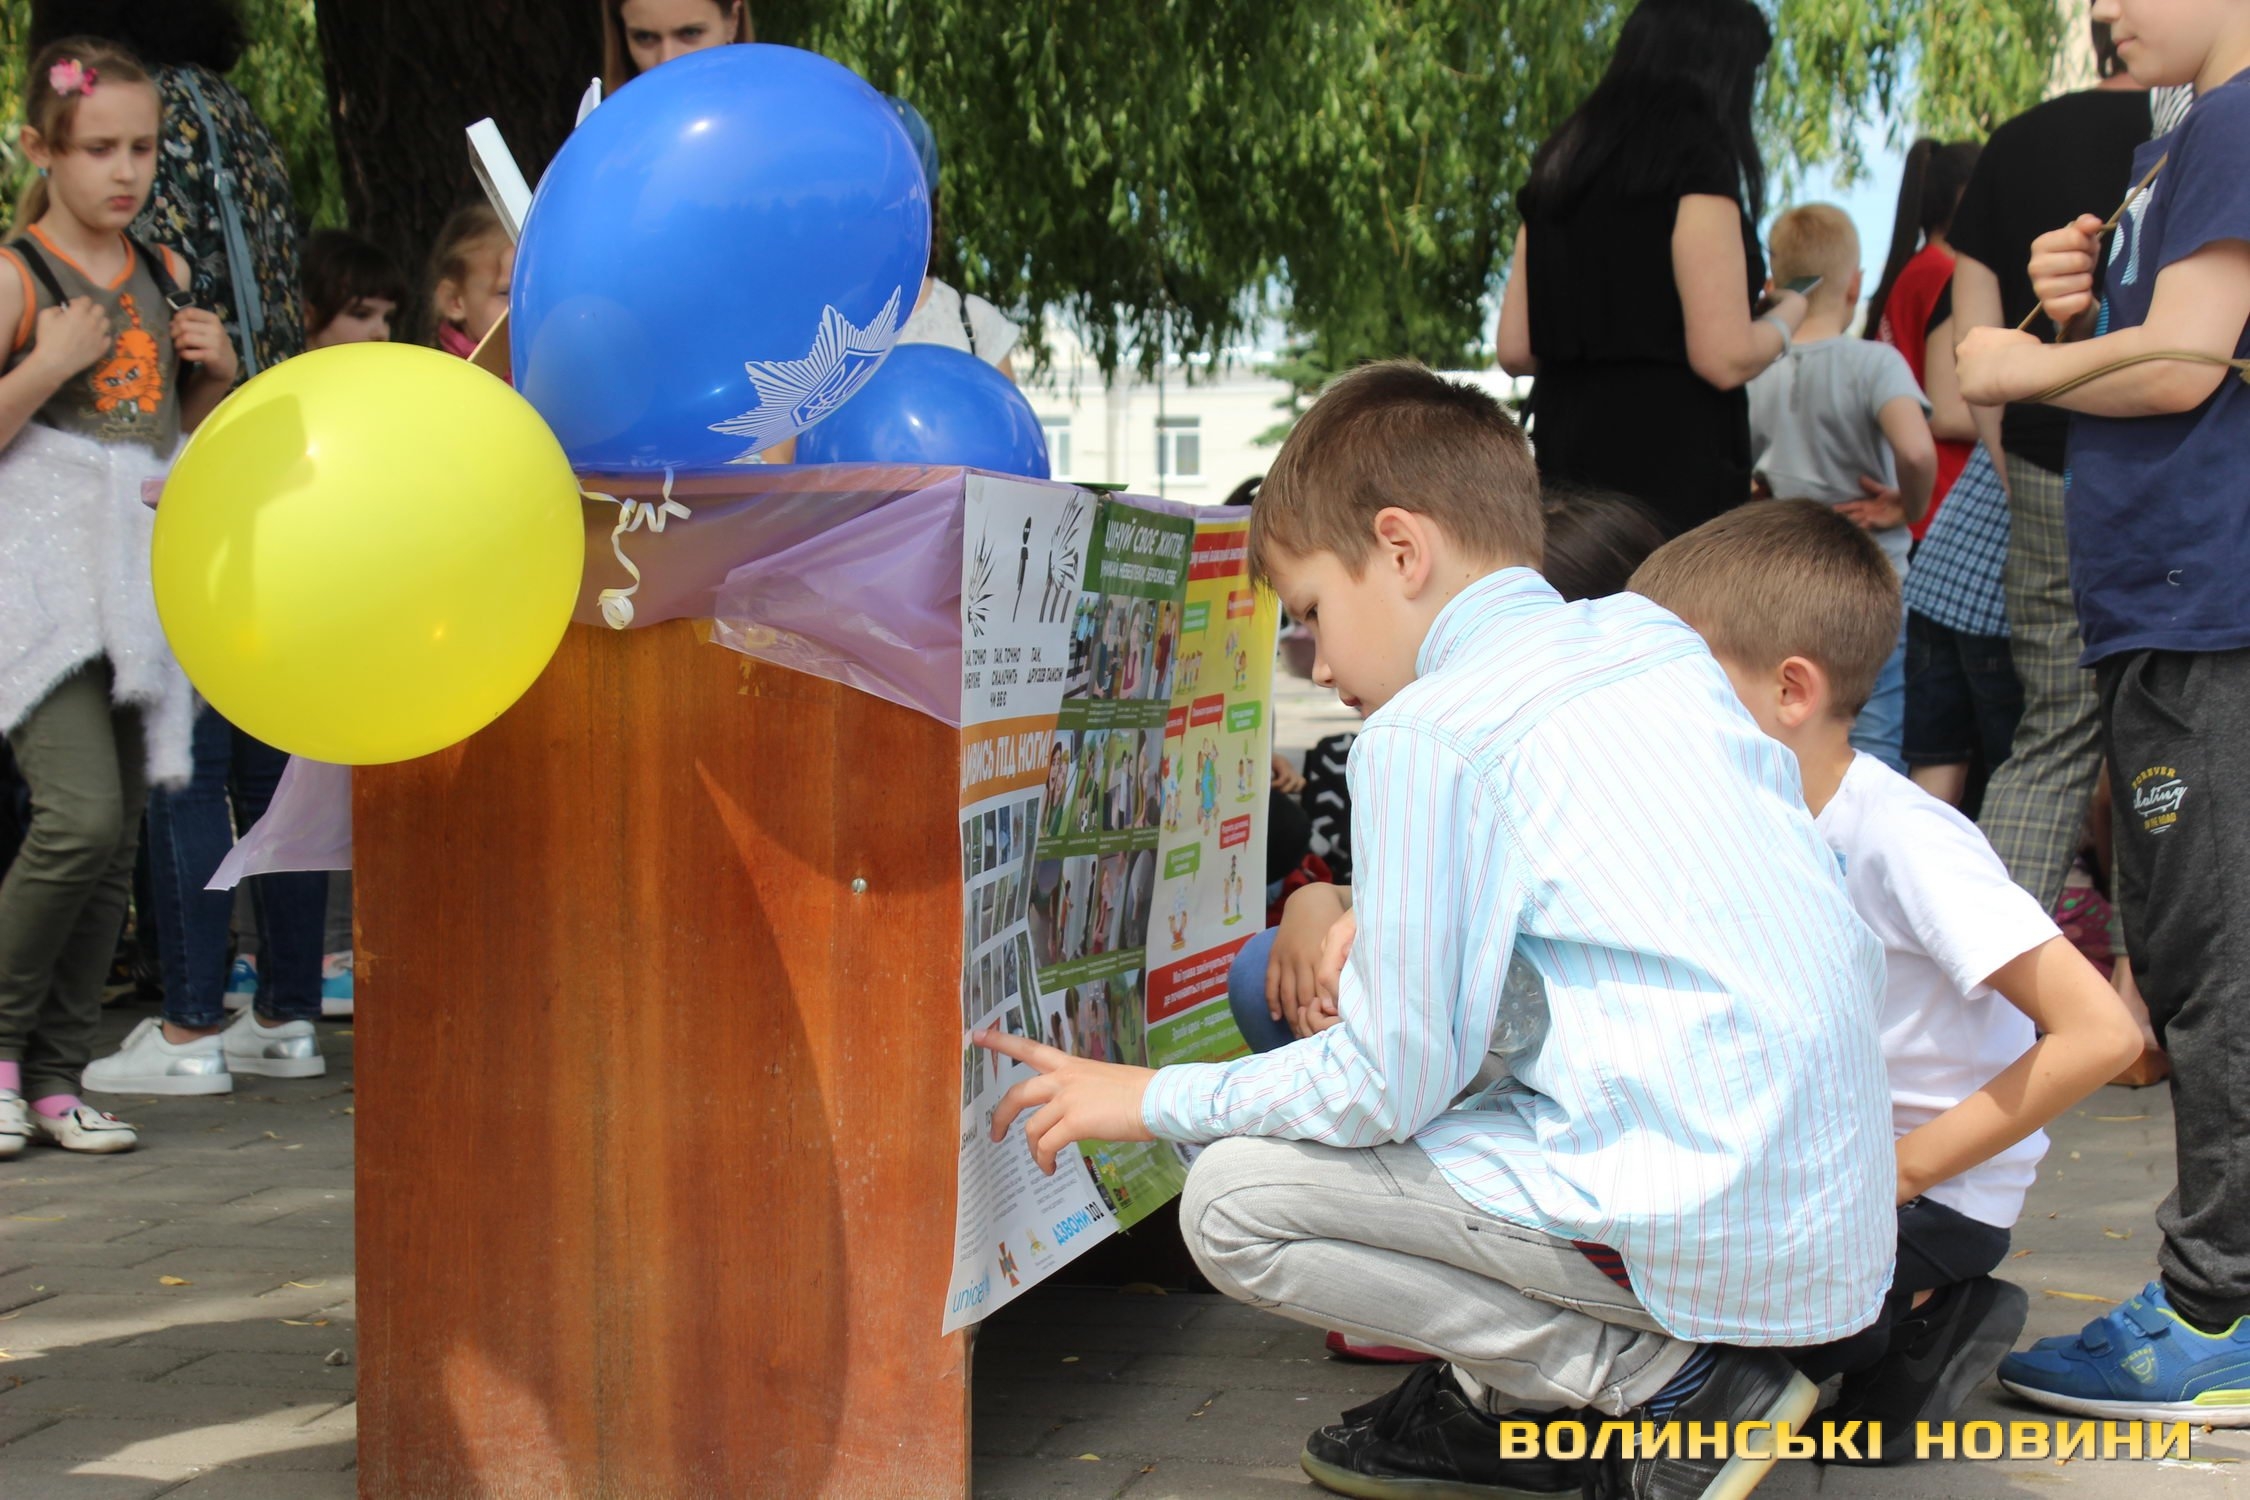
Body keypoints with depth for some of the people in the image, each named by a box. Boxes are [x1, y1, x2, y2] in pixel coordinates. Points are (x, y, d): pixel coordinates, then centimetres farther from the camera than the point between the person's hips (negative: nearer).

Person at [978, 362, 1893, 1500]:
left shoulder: (1425, 735, -11)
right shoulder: (1655, 640, 13)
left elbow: (1387, 1085, -11)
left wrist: (1153, 1100, 4)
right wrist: (1399, 930, 15)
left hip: (1699, 1226, -9)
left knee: (1234, 1203, -2)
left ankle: (1664, 1376, 0)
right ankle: (1502, 1400, 19)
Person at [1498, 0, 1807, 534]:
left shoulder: (1558, 168, 13)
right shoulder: (1696, 161, -8)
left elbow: (1515, 351, 13)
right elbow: (1726, 358, -13)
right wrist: (1785, 318, 7)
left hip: (1565, 457, 7)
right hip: (1672, 465, -7)